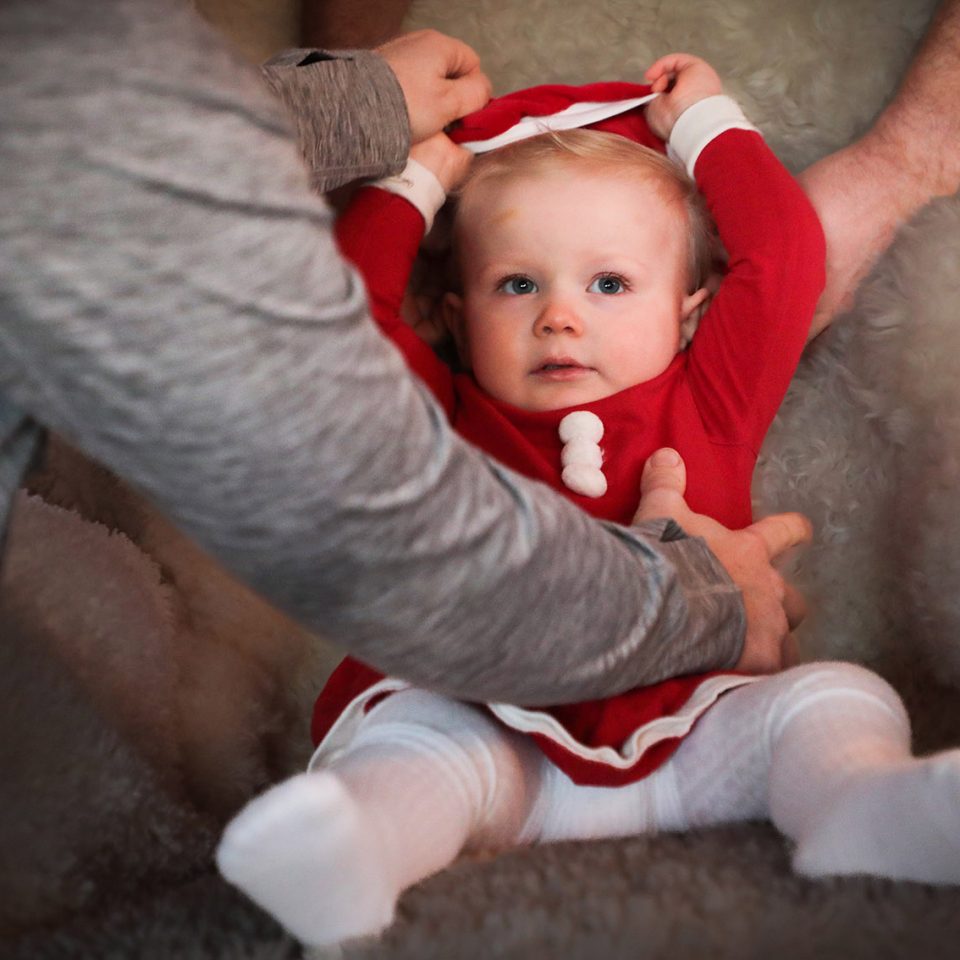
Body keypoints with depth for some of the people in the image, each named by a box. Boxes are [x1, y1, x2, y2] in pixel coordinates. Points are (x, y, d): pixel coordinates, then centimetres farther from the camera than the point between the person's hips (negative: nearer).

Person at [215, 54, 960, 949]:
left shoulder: (709, 403, 19)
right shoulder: (446, 417, 17)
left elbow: (785, 252, 18)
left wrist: (705, 124, 31)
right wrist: (413, 183, 25)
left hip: (687, 743, 1)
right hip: (495, 741, -1)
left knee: (836, 697, -20)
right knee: (411, 738, -30)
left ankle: (867, 812, -48)